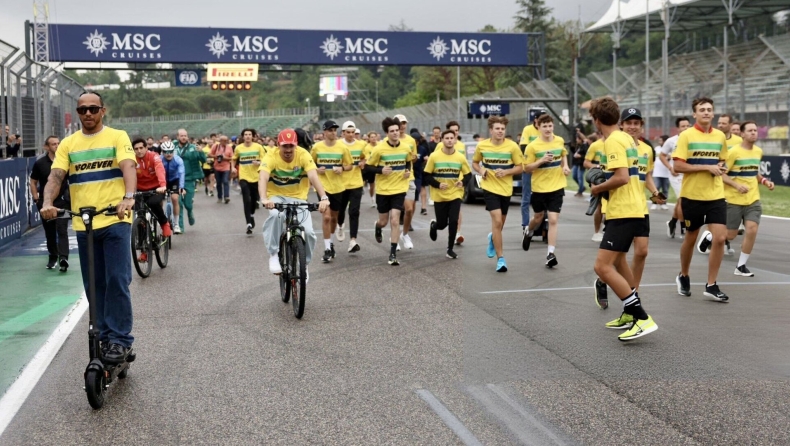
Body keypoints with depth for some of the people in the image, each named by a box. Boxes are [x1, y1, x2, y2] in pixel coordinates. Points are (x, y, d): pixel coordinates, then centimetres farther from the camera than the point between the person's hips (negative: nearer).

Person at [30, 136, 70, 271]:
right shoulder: (40, 163, 1)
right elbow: (33, 182, 8)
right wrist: (36, 199, 0)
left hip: (62, 201, -1)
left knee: (62, 230, -11)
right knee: (49, 232, 10)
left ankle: (63, 257, -20)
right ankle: (53, 257, 23)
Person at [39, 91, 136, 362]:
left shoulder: (117, 137, 2)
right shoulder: (68, 144, 10)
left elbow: (128, 167, -13)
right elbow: (56, 175, -1)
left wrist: (128, 197, -33)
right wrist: (48, 203, -21)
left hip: (115, 221, -4)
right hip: (83, 224, 4)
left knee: (117, 281, -6)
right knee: (94, 285, 10)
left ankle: (120, 338, 2)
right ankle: (103, 336, 20)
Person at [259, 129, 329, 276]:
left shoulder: (303, 155, -16)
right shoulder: (271, 156, -18)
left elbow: (313, 176, -28)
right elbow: (262, 178, -32)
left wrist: (324, 198, -44)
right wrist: (264, 199, -52)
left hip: (298, 198, 1)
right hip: (277, 197, -1)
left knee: (308, 232, -17)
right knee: (276, 215, -36)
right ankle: (274, 255, -19)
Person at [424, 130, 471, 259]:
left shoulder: (461, 157, -5)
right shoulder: (434, 156, -10)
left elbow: (468, 174, 6)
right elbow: (426, 176, -5)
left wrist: (463, 182, -14)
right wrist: (438, 185, -19)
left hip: (455, 195, 1)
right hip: (439, 196, -1)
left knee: (453, 222, -11)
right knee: (442, 224, 6)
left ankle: (450, 249, 5)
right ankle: (434, 225, 45)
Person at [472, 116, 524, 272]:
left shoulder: (512, 146, -7)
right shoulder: (481, 146, -3)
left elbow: (520, 167, -1)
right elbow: (475, 162, 14)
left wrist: (506, 172, -18)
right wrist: (481, 171, -7)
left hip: (506, 189, 2)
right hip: (489, 187, -2)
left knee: (499, 223, 16)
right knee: (497, 220, -16)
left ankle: (493, 238, 53)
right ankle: (500, 258, -9)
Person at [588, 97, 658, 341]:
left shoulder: (613, 141, -16)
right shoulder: (626, 138, 13)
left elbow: (622, 177, -23)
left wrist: (597, 188, -9)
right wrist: (606, 168, 15)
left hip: (623, 212, -11)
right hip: (632, 208, 11)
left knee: (602, 266, -14)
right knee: (617, 259, 26)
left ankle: (642, 318, -16)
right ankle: (630, 314, 35)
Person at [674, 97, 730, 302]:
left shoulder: (720, 136, 8)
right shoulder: (686, 135, -7)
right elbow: (678, 166, -13)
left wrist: (721, 168, -2)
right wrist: (707, 167, -18)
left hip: (716, 195, 3)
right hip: (692, 195, -3)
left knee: (720, 238, -7)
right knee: (691, 238, 10)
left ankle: (711, 285, 3)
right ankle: (683, 276, 33)